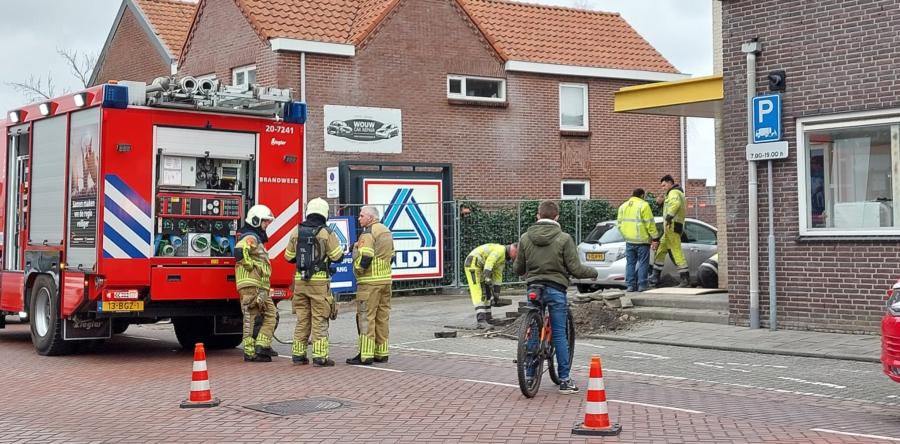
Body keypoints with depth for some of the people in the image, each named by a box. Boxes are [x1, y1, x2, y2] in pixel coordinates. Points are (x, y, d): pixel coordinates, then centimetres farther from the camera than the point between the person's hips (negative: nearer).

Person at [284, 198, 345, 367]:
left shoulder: (296, 231, 4)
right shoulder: (326, 233, -8)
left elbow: (289, 257, 11)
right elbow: (337, 257, -6)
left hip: (300, 281, 4)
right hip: (319, 282, -4)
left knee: (302, 320, 13)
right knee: (319, 321, 0)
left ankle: (298, 355, 16)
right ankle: (319, 357, -2)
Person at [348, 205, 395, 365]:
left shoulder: (369, 233, -13)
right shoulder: (387, 232, 15)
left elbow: (364, 259, -19)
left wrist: (357, 259, -2)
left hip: (370, 281, -9)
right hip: (386, 280, 9)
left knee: (366, 317, -5)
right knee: (383, 317, 11)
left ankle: (365, 355, -6)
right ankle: (381, 353, 15)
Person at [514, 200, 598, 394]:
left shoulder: (525, 237, 2)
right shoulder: (563, 238, -8)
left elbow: (518, 268, 9)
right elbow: (575, 269, -8)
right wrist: (593, 272, 11)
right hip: (556, 290, -2)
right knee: (559, 334, 3)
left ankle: (530, 375, 15)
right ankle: (564, 380, 5)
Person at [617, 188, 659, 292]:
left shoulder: (623, 206, 11)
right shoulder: (643, 205, -8)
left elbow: (620, 224, 13)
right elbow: (650, 223, -11)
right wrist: (655, 236, -4)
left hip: (629, 240, 6)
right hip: (642, 240, -6)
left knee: (630, 263, 9)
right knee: (643, 263, 1)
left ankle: (630, 285, 7)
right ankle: (642, 285, -1)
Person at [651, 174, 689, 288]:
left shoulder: (674, 192, -8)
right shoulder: (676, 193, 26)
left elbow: (675, 204, -30)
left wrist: (668, 218, -36)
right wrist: (661, 200, 9)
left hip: (672, 226, -11)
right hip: (669, 228, 11)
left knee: (676, 252, -14)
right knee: (660, 250, 16)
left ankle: (686, 279, -18)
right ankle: (655, 278, 22)